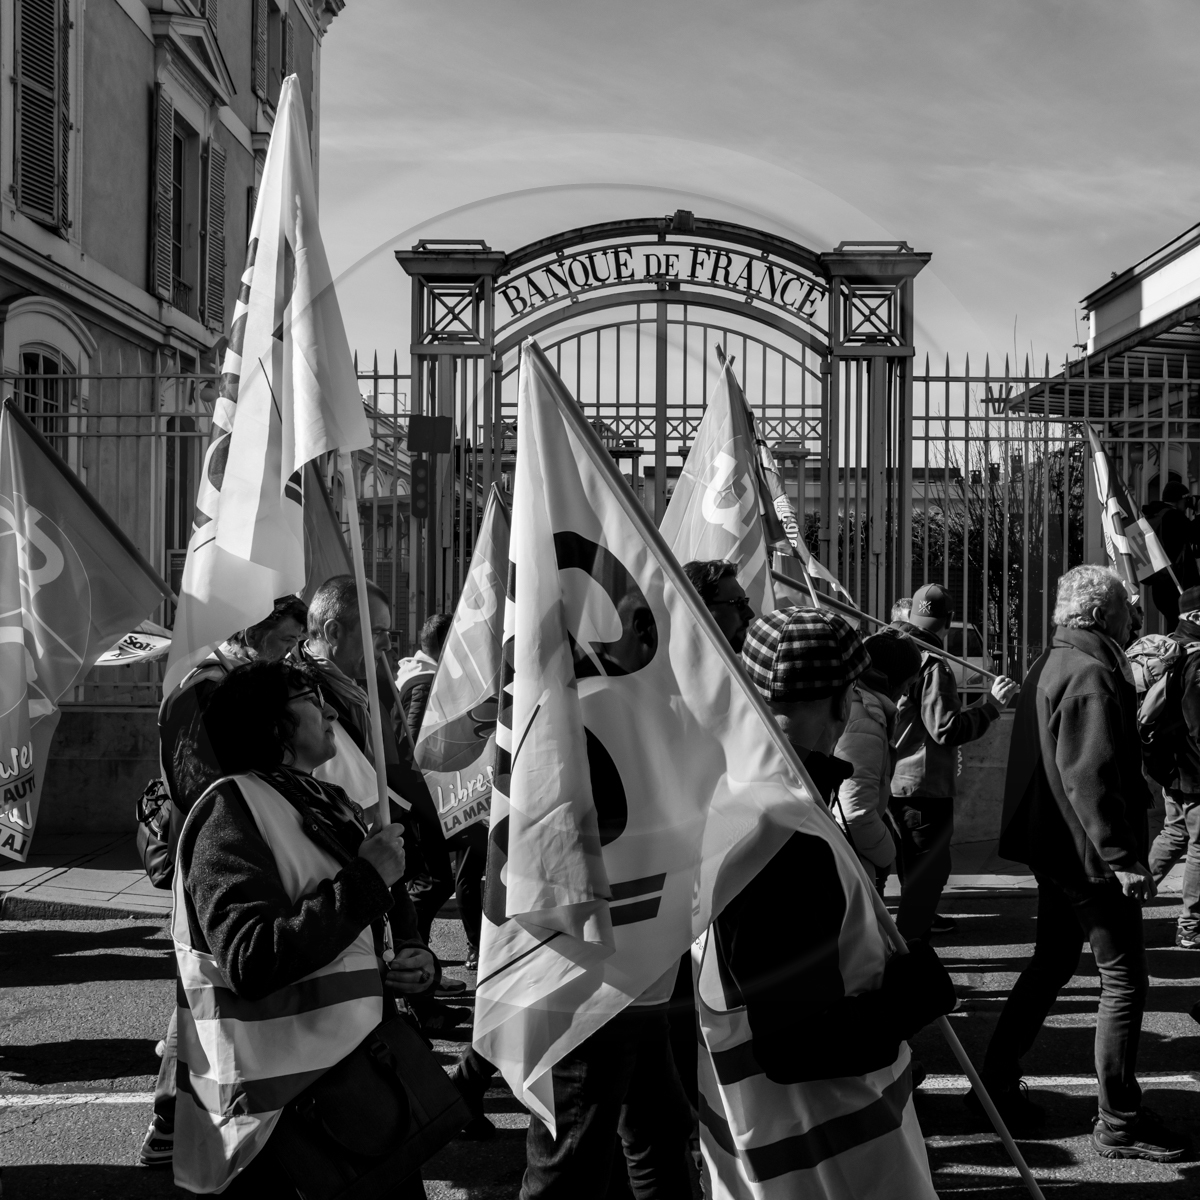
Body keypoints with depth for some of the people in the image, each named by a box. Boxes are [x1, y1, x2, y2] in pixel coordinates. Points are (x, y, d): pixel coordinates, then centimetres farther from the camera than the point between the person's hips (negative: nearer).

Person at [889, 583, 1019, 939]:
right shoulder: (932, 663, -19)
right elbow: (947, 729, -22)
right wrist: (992, 703, -15)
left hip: (896, 779, 9)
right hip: (926, 783, -9)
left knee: (915, 862, 25)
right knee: (930, 866, -1)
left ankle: (920, 918, 41)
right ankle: (909, 944, -1)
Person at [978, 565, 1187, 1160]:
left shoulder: (1049, 665, 12)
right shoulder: (1091, 675, -19)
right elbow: (1089, 778, -26)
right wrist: (1122, 857, -25)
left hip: (1053, 847, 10)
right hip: (1090, 854, -10)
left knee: (1051, 964, 20)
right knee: (1123, 982, -1)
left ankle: (996, 1084, 27)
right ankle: (1119, 1125, 6)